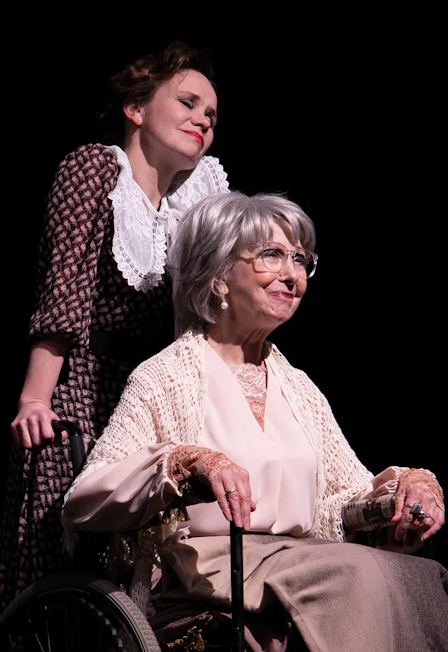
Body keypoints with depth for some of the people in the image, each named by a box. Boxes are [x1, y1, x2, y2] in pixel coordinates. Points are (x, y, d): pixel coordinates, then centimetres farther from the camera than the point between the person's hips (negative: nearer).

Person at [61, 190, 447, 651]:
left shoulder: (299, 388, 22)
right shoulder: (163, 379, 3)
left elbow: (353, 493, 20)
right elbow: (83, 501, -8)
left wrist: (411, 483, -3)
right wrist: (190, 461, -23)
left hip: (303, 569, 6)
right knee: (364, 574, -33)